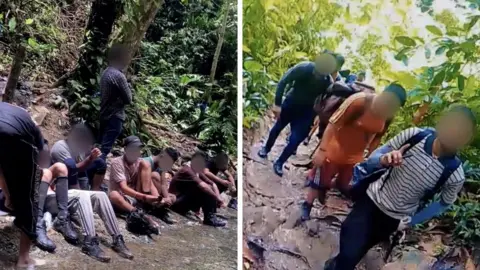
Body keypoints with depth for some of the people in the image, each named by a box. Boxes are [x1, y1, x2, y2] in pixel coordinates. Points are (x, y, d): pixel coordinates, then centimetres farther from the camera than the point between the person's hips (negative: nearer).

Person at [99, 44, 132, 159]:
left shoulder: (105, 72, 8)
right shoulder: (119, 76, -19)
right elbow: (128, 99, -14)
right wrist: (128, 87, 4)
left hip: (104, 115, 9)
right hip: (114, 117, -9)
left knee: (101, 146, 17)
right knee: (105, 149, -6)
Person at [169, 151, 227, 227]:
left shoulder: (197, 173, 9)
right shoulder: (186, 171, -20)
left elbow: (212, 184, 7)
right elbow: (202, 186, -31)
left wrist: (218, 197, -10)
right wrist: (217, 198, -24)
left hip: (184, 202, 9)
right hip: (176, 203, -9)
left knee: (208, 191, 0)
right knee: (202, 189, -25)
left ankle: (211, 217, -10)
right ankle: (210, 218, -22)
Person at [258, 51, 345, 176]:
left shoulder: (328, 83, -25)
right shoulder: (303, 68, -29)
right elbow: (283, 82, -20)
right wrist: (277, 104, -21)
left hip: (307, 110, 0)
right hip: (291, 103, 0)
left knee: (295, 139, -2)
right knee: (277, 127, 19)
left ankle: (279, 163, 20)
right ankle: (266, 148, 46)